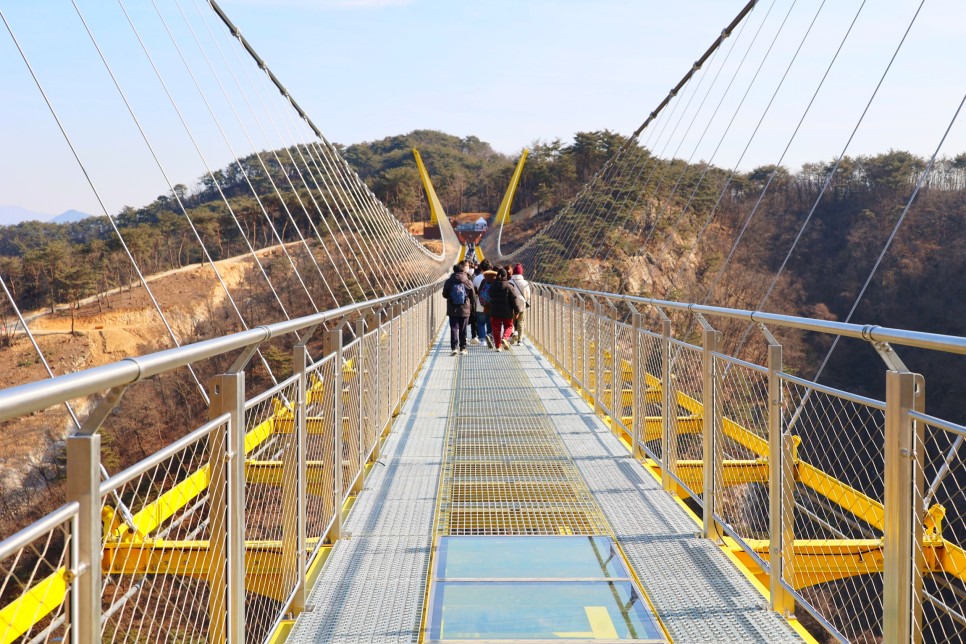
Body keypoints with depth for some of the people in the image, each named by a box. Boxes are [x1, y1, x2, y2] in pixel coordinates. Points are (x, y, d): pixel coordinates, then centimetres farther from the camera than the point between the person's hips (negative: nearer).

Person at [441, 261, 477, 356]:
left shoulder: (449, 282, -5)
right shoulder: (468, 282, -4)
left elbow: (444, 294, 3)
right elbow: (473, 296, 2)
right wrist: (473, 307, 16)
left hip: (452, 310, -1)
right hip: (465, 310, 1)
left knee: (453, 328, 1)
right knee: (463, 330, 9)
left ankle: (454, 348, -11)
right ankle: (463, 348, 12)